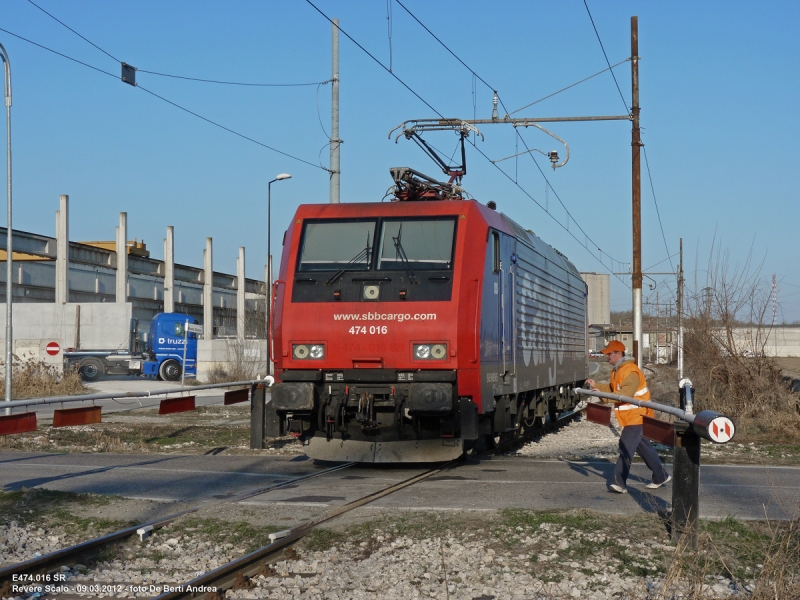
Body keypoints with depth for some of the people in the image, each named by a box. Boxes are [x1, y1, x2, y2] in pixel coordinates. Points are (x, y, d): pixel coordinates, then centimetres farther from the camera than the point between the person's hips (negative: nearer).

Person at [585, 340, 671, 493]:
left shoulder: (631, 371, -21)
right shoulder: (617, 370, 13)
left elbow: (625, 393, -32)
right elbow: (612, 388, 21)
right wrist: (596, 386, 6)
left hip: (636, 416, -11)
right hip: (630, 417, 11)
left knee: (626, 448, -13)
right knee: (643, 447, 17)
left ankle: (620, 482, -16)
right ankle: (661, 476, 27)